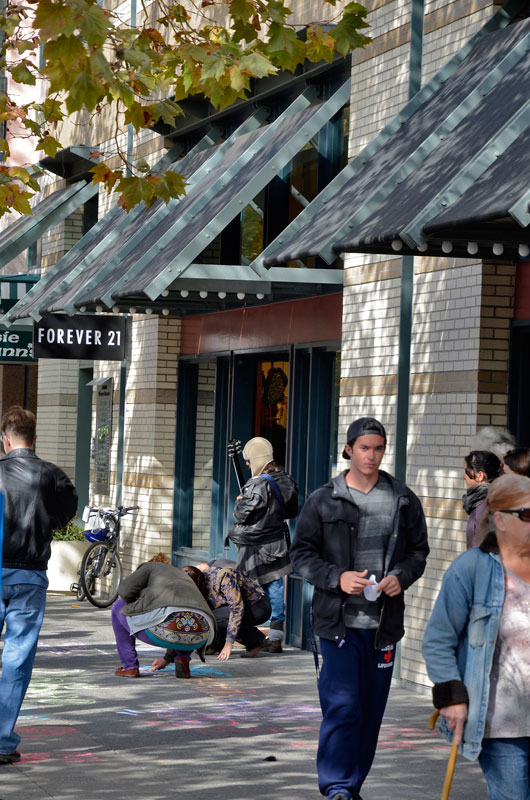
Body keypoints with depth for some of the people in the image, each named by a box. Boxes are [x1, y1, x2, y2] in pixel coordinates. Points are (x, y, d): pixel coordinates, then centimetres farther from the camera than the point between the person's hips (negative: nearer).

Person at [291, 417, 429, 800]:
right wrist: (337, 578, -13)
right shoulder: (323, 500, 0)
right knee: (341, 705, -9)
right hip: (339, 621, -3)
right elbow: (302, 552, 3)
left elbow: (419, 550, 14)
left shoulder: (404, 500, 7)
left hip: (384, 622, 3)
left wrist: (402, 576, -7)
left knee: (372, 708, 9)